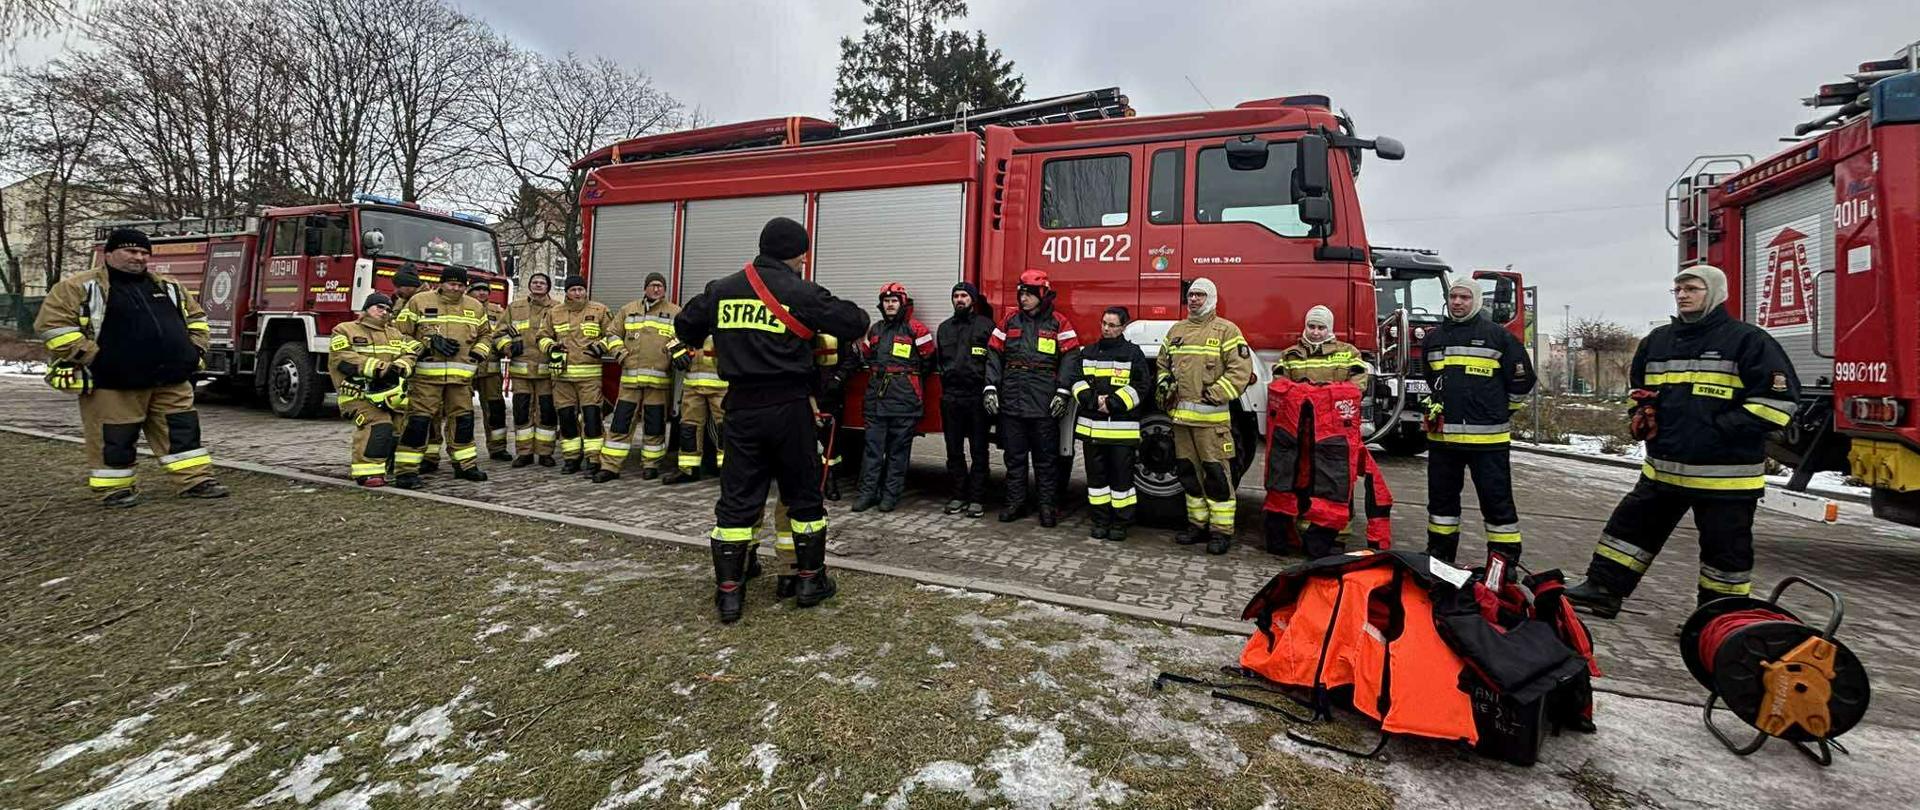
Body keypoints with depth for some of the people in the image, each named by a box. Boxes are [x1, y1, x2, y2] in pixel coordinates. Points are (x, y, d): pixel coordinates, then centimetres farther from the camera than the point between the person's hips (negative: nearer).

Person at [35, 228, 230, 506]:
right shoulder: (79, 287, -3)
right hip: (113, 382, -4)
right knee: (115, 438, 4)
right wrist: (90, 357, -14)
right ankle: (115, 488, 16)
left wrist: (196, 349, 9)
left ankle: (196, 480, 7)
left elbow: (195, 318, 22)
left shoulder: (169, 287, 12)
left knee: (182, 430, 4)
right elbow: (53, 324, -8)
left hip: (172, 381, 4)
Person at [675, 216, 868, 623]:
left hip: (742, 407, 4)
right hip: (788, 406, -3)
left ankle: (728, 590, 11)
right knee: (803, 493, 11)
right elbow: (853, 323, -9)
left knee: (737, 498, 9)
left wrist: (702, 342, 36)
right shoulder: (801, 292, -8)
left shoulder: (722, 289, 5)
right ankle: (810, 579, 21)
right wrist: (859, 315, 14)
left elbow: (686, 326, 15)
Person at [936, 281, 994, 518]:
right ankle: (959, 495, 18)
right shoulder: (944, 328, 16)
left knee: (979, 450, 2)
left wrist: (990, 390, -11)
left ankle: (977, 499, 8)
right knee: (954, 450, 8)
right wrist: (946, 384, 13)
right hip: (951, 397, 5)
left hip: (977, 397, -4)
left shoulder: (986, 326, 1)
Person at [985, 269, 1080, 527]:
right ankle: (1016, 502, 20)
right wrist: (990, 387, 0)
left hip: (1044, 404, -3)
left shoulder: (1058, 323, 2)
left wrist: (1062, 392, -12)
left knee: (1046, 457, 4)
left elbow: (1070, 357, -4)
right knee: (1014, 455, 10)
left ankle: (1048, 504, 14)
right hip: (1011, 401, 3)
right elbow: (994, 354, 10)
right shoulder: (1010, 321, 11)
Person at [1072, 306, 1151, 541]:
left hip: (1122, 428, -4)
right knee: (1096, 475, 9)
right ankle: (1100, 521, 18)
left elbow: (1141, 386, -6)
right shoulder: (1088, 352, 14)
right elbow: (1077, 381, 8)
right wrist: (1093, 400, -9)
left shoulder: (1133, 353, 1)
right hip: (1091, 426, 4)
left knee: (1121, 476, 2)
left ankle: (1121, 522, 13)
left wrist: (1113, 403, -14)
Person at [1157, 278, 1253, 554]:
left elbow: (1241, 370, -9)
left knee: (1216, 473, -5)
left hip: (1211, 417, -6)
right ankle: (1198, 524, 24)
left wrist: (1213, 394, -14)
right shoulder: (1176, 330, 16)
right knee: (1188, 471, 12)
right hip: (1180, 415, 6)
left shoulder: (1226, 331, -2)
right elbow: (1162, 363, 25)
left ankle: (1222, 531, 4)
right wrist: (1164, 384, 7)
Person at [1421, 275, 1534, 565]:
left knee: (1497, 499, 1)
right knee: (1441, 497, 13)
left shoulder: (1497, 335, -1)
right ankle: (1439, 554, 25)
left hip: (1486, 436, -4)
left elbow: (1521, 379, 4)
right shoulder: (1433, 338, 12)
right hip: (1441, 435, 5)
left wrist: (1500, 411, 9)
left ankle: (1506, 560, 11)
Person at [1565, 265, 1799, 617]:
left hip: (1725, 476, -5)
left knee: (1725, 549, 8)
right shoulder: (1657, 341, 11)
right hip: (1662, 468, 6)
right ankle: (1603, 591, 16)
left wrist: (1721, 429, -18)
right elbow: (1640, 390, 26)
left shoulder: (1747, 340, -7)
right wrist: (1641, 415, 7)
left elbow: (1779, 399, -11)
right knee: (1629, 526, 8)